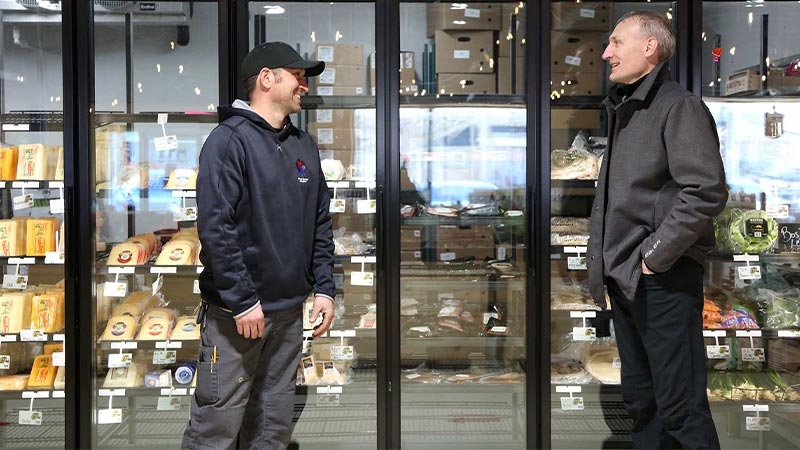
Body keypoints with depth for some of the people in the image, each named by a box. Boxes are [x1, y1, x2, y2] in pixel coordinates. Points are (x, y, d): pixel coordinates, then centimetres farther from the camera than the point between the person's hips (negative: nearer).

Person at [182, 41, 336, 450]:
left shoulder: (304, 146, 13)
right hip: (235, 312, -7)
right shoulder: (230, 140, -9)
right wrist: (243, 301, -18)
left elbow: (321, 224, 16)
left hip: (290, 311, 7)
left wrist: (324, 288, 8)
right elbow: (214, 227, -17)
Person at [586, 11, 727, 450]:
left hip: (663, 280, -8)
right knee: (640, 401, 15)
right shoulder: (623, 112, 17)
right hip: (625, 280, 9)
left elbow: (707, 191, -20)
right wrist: (600, 262, 13)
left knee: (680, 407, -4)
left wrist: (655, 256, -18)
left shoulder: (678, 106, -9)